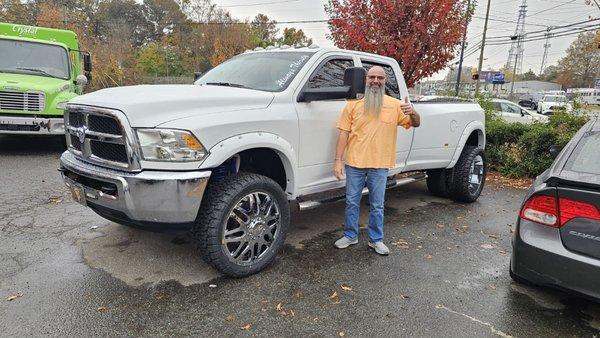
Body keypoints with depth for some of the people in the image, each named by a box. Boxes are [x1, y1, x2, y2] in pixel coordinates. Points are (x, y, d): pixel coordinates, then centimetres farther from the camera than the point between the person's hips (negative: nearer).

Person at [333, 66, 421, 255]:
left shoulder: (395, 105, 4)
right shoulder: (353, 105, 4)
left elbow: (415, 124, 6)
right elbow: (344, 134, 1)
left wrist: (412, 112, -18)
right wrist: (338, 161, -5)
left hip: (379, 165, 0)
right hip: (354, 163, 1)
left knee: (377, 205, 9)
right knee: (352, 202, 10)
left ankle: (376, 240, 24)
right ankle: (350, 236, 26)